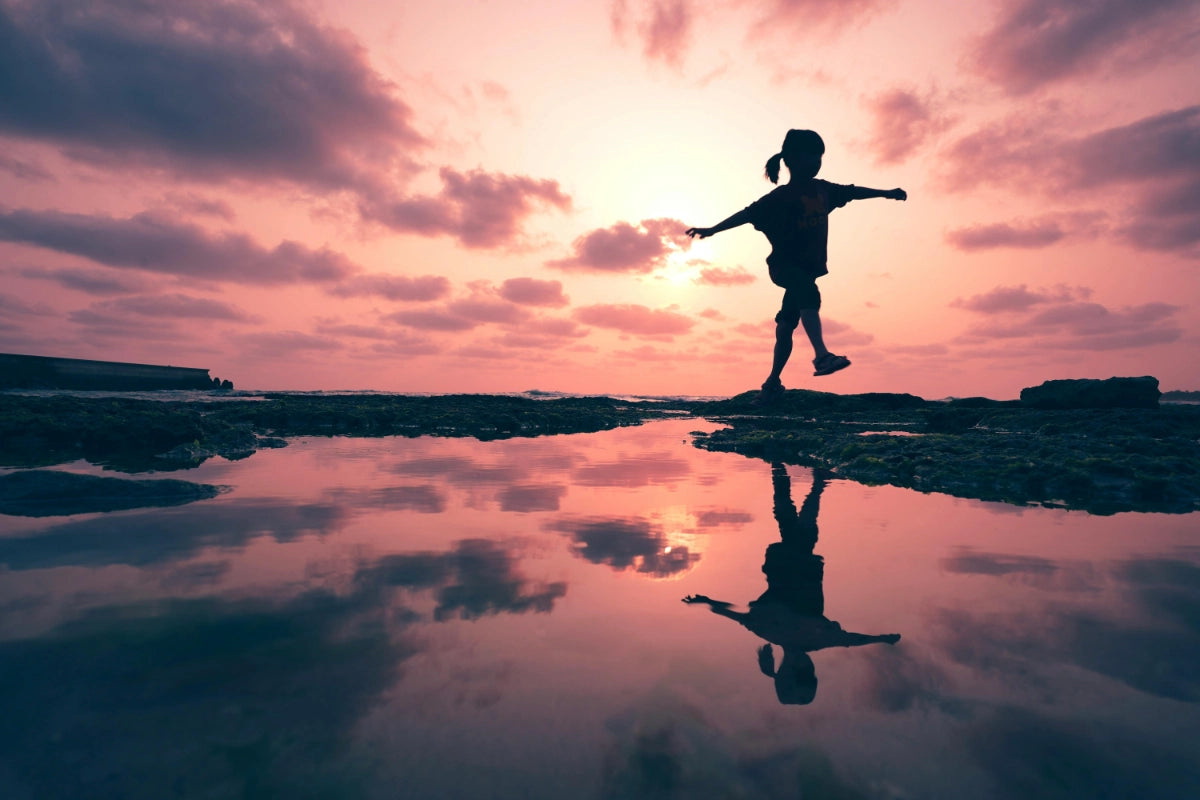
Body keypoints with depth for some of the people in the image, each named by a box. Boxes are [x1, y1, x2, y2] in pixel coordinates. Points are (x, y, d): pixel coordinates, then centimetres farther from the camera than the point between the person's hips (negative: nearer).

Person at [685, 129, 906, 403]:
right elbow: (748, 213, -17)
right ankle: (822, 355, -48)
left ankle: (773, 380, 18)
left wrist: (887, 193, 36)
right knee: (808, 294, -35)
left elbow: (853, 192, 25)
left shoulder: (822, 189, 11)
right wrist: (712, 230, -27)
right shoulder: (781, 196, -9)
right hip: (784, 265, -6)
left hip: (808, 267, 6)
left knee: (787, 323, 9)